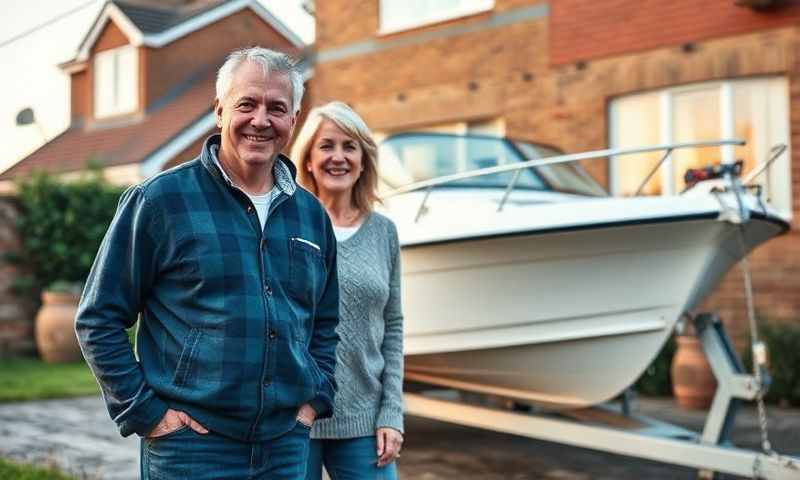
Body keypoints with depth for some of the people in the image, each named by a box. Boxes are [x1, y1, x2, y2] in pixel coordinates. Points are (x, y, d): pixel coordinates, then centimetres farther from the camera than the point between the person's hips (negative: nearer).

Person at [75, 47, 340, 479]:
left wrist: (315, 399, 8)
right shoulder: (159, 199, -5)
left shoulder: (311, 214, 10)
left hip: (287, 445, 5)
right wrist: (145, 413, -8)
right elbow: (98, 320, -4)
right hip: (190, 443, -4)